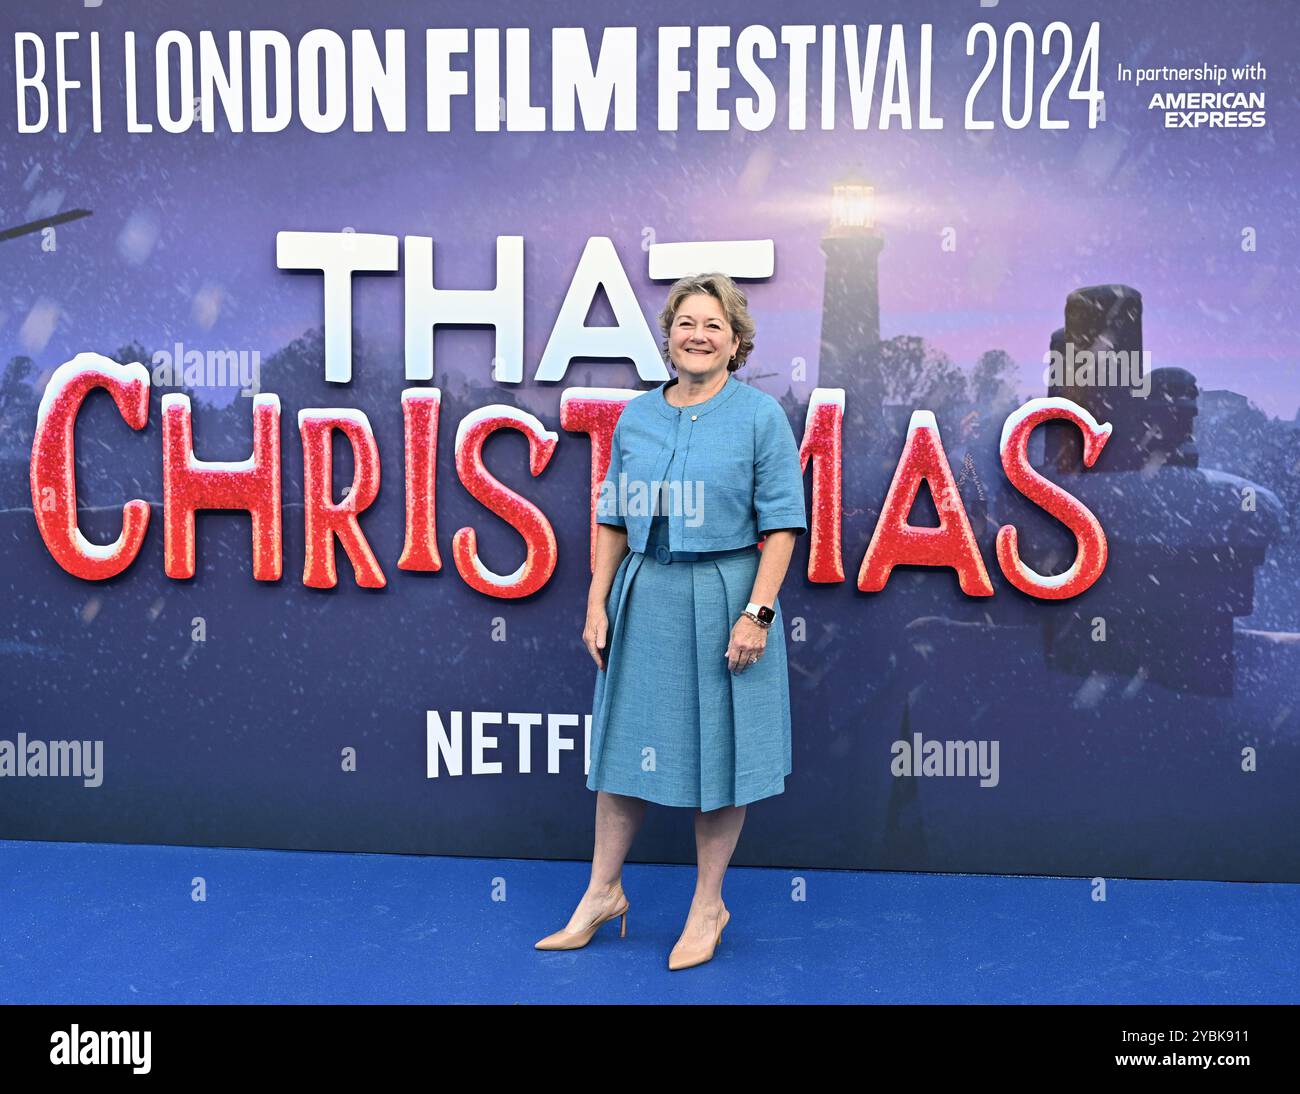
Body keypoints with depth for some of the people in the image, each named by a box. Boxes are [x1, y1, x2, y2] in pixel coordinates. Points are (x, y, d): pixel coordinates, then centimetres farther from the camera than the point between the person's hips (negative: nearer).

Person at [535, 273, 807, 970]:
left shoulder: (760, 416, -5)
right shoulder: (635, 418, 7)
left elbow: (781, 525, -8)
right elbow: (615, 520, 10)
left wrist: (756, 613, -16)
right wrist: (597, 602, 3)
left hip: (724, 598, -4)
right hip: (644, 598, 4)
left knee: (717, 747, 5)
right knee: (626, 738, 11)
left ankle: (708, 905, 23)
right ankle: (603, 893, 27)